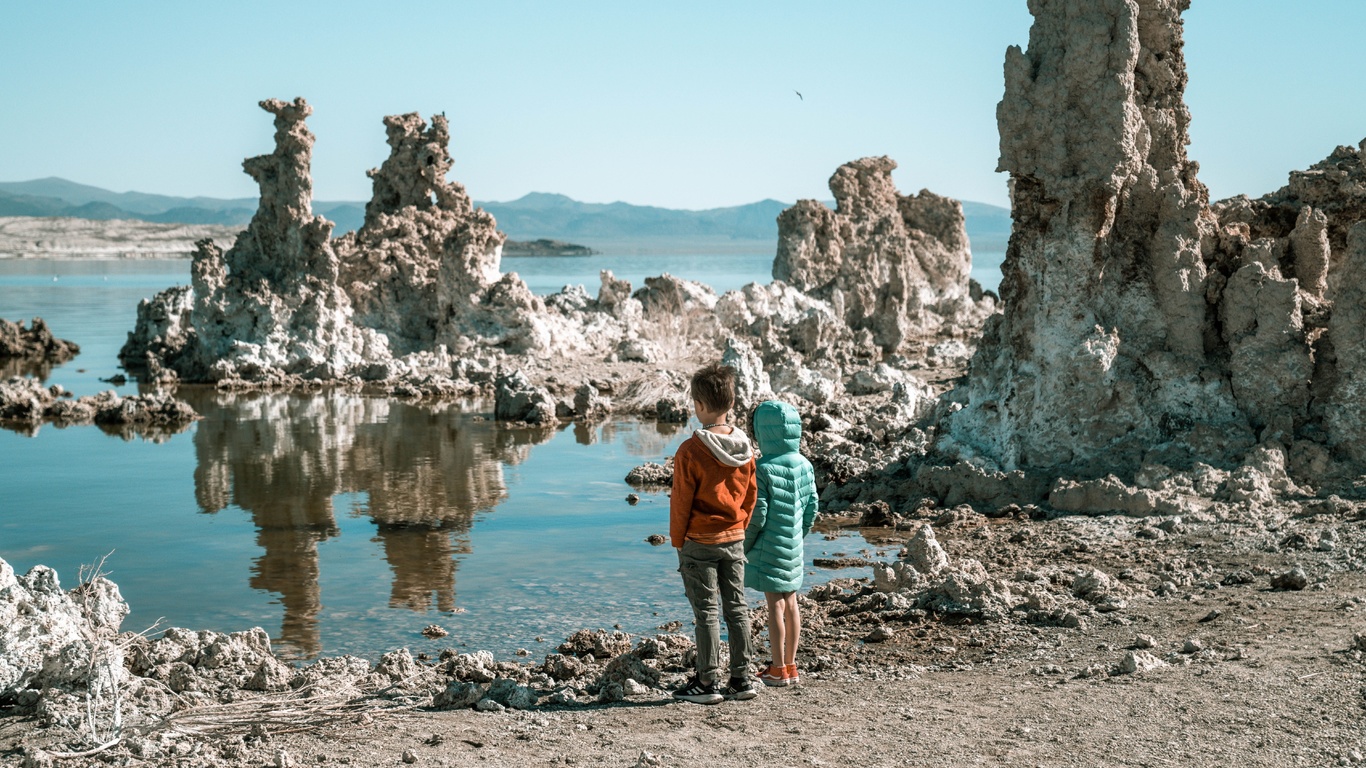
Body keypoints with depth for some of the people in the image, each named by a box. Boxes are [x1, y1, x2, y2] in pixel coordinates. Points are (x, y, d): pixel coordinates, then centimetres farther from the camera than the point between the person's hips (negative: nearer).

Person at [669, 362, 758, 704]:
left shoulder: (691, 450, -17)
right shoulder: (744, 447, 0)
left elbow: (681, 502, -12)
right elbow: (750, 494, 8)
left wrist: (677, 541, 1)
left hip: (699, 543, -5)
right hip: (735, 539, 5)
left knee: (706, 612, 2)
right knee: (737, 608, 11)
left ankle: (708, 683, 8)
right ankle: (742, 680, 16)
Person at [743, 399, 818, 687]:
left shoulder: (763, 469, -17)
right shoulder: (804, 465, 3)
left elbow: (758, 514, -17)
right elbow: (811, 506, 9)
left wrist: (744, 545, -4)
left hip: (770, 548, -6)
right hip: (793, 546, 7)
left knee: (775, 604, 0)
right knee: (790, 603, 13)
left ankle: (779, 669, 6)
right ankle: (790, 665, 21)